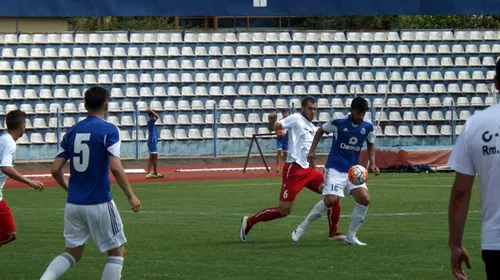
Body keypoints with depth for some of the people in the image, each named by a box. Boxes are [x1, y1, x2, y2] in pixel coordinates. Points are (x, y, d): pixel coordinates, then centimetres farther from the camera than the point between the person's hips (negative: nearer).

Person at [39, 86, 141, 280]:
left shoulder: (72, 132, 7)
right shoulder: (109, 130, -9)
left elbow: (55, 170, 6)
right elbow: (116, 168, -19)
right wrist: (131, 196, -9)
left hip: (73, 204, 5)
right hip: (99, 204, -5)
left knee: (73, 253, 16)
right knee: (117, 251, 10)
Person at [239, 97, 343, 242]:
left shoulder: (313, 128, 19)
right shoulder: (295, 119, -4)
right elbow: (273, 127, -15)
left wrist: (314, 170, 28)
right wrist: (271, 122, -37)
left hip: (308, 170, 8)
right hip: (294, 169, -8)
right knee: (284, 211, -9)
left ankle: (334, 232, 8)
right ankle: (249, 221, 8)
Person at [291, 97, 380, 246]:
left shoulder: (368, 127, -1)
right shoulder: (338, 122, -11)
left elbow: (370, 145, 16)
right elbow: (321, 130, 7)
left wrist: (373, 164, 2)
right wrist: (312, 150, 1)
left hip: (353, 170, 4)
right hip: (335, 168, -4)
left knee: (364, 199, -13)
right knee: (331, 200, -19)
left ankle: (351, 236, 3)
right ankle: (302, 228, 1)